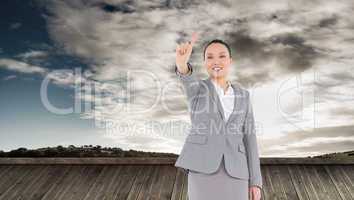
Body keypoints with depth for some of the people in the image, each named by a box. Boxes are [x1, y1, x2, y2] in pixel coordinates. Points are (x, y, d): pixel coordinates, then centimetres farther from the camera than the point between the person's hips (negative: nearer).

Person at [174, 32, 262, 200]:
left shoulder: (243, 95, 12)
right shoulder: (195, 88, 4)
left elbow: (248, 137, 9)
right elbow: (187, 76, -22)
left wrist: (255, 181, 6)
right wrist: (182, 63, -46)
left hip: (234, 172, 3)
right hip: (203, 170, -2)